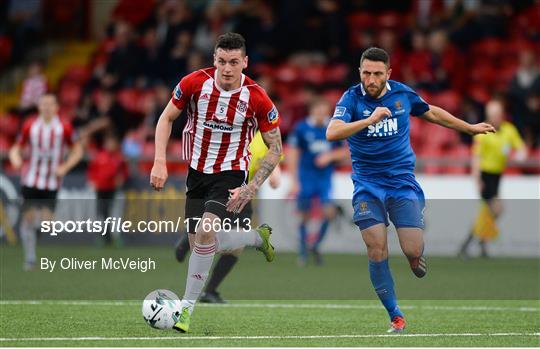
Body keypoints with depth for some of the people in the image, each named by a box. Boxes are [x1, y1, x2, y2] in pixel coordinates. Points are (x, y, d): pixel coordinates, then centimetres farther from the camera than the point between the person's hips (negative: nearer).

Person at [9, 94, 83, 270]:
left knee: (46, 219, -9)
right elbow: (16, 148, 10)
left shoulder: (64, 128, -2)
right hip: (30, 180, 1)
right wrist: (15, 159, -13)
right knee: (28, 218, -5)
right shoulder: (30, 126, 2)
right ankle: (30, 258, 3)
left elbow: (77, 150, 8)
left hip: (52, 182, -1)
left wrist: (65, 167, -6)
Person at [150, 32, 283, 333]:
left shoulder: (257, 99, -18)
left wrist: (252, 188, -17)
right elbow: (167, 118, 2)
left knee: (205, 231, -27)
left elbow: (275, 148, -7)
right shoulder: (195, 83, -13)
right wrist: (160, 162, -10)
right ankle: (258, 237, 35)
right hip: (197, 173, 4)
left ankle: (187, 307, -15)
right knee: (199, 244, 7)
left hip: (231, 175, -4)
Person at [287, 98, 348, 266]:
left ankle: (316, 246, 9)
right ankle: (303, 251, 18)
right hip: (306, 178, -1)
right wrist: (294, 181, -6)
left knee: (330, 213, -13)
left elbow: (346, 150, 9)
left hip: (325, 177, 1)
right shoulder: (301, 128, -6)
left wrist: (330, 156, -11)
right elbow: (292, 154, -2)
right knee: (305, 216, 1)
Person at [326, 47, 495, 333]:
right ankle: (395, 317, 2)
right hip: (368, 185, -1)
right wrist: (370, 120, -35)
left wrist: (470, 128, 30)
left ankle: (416, 257, 28)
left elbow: (433, 113, 21)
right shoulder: (352, 98, -8)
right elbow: (332, 133, -24)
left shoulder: (403, 94, 1)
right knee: (377, 250, -12)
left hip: (402, 181, 1)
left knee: (413, 251, -11)